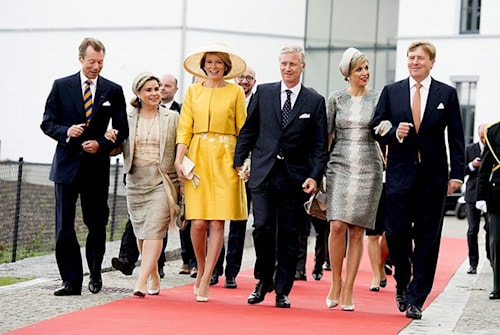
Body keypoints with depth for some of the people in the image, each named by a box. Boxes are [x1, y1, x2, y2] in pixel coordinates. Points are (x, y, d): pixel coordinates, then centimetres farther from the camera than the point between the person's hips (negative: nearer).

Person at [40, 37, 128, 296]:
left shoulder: (113, 91, 6)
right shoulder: (61, 86, 5)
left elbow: (121, 130, 6)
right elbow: (47, 123, 5)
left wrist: (102, 144, -10)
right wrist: (66, 132, -15)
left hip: (97, 166, 0)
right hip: (67, 165, 0)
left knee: (97, 224, 7)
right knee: (64, 226, -3)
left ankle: (95, 275, 26)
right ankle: (71, 281, 2)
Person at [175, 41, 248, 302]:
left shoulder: (235, 92, 7)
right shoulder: (193, 91, 11)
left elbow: (242, 130, 5)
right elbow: (184, 128, 7)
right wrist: (179, 158, -6)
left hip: (225, 160, -1)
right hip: (198, 158, 1)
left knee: (218, 222, -5)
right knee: (198, 222, -4)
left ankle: (205, 281, 0)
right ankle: (201, 271, 20)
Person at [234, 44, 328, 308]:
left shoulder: (315, 101, 5)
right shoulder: (263, 92, 8)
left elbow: (319, 145, 3)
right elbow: (248, 130, 11)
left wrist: (315, 176, -8)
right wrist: (238, 161, 4)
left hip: (295, 177, 0)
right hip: (263, 174, 0)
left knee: (289, 236, 3)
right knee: (262, 228, -10)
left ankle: (282, 291, 14)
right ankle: (263, 281, 13)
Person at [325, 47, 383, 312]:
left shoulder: (378, 99, 5)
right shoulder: (336, 99, 6)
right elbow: (327, 136, 9)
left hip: (368, 168, 0)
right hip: (340, 166, 0)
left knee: (357, 231, 0)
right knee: (337, 226, -11)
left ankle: (348, 290, 7)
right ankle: (335, 282, 7)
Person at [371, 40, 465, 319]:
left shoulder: (447, 94, 5)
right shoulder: (391, 92, 8)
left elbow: (456, 138, 4)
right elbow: (376, 128, 9)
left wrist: (457, 173, -3)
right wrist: (394, 133, -13)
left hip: (433, 176, 0)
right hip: (400, 173, 1)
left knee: (427, 239, 1)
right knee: (396, 233, -3)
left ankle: (416, 299, 7)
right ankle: (402, 285, 23)